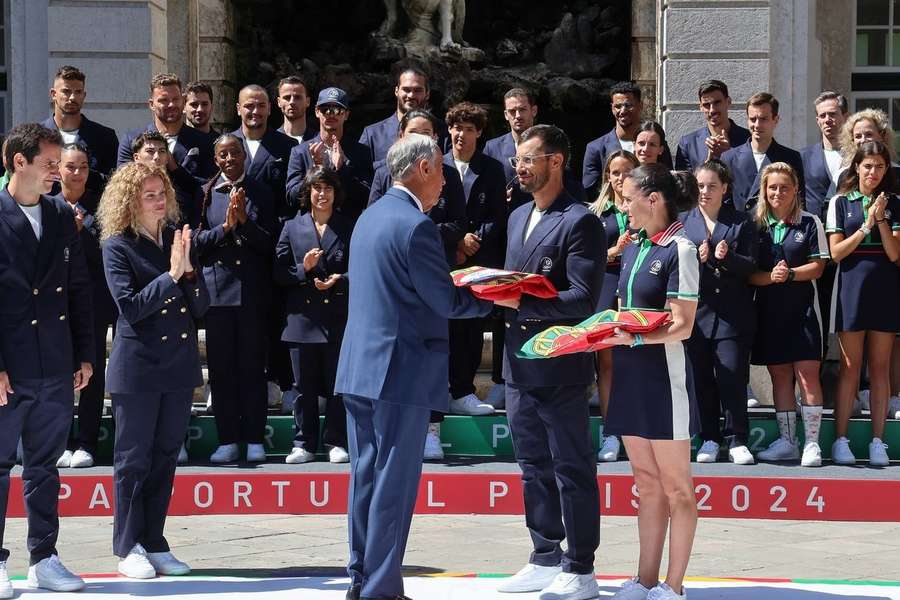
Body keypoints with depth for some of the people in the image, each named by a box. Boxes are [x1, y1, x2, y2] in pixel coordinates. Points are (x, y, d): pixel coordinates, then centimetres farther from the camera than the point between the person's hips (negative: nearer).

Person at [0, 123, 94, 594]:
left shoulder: (62, 217, 9)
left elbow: (79, 289, 13)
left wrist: (84, 355, 9)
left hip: (56, 370, 5)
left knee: (44, 467, 12)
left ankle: (44, 559, 19)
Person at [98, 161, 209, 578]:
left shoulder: (177, 240, 8)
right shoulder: (118, 246, -6)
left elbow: (201, 306, 7)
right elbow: (129, 306, -15)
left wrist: (189, 270, -11)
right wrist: (170, 275, -19)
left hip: (178, 365, 5)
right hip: (137, 367, -5)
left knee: (165, 457, 9)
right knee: (133, 459, 1)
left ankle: (154, 544, 17)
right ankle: (128, 548, 7)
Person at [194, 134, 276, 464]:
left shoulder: (260, 193, 6)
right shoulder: (206, 194, 5)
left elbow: (268, 243, 2)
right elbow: (196, 243, 1)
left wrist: (244, 220, -12)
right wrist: (225, 226, -12)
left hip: (253, 291, 0)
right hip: (218, 288, 0)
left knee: (253, 366, 3)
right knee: (221, 368, 2)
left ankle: (254, 439, 8)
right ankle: (227, 440, 8)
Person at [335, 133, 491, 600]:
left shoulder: (370, 217, 13)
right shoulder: (416, 226, -15)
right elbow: (447, 303, -13)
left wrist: (471, 286, 18)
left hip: (359, 368, 9)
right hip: (402, 370, -9)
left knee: (365, 477, 13)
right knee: (394, 485, -4)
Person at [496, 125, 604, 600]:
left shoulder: (580, 222, -11)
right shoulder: (518, 218, 16)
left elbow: (583, 299, -17)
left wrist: (522, 302, -23)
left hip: (559, 365, -8)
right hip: (519, 361, 8)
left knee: (572, 468, -1)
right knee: (533, 465, 15)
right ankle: (545, 558, 25)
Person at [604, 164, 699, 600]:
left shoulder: (679, 250, -11)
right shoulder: (633, 249, 12)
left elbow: (682, 326, -17)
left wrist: (634, 338, -29)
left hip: (664, 376, -8)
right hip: (631, 376, 8)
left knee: (675, 487, 0)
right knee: (647, 485, 12)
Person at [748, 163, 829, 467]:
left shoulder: (810, 222, 2)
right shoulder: (756, 225, 6)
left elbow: (818, 266, -2)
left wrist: (790, 274, -17)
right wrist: (770, 277, -16)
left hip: (802, 308, -3)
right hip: (769, 310, 3)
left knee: (807, 373, -8)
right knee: (779, 374, 8)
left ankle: (812, 442, -5)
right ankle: (786, 441, 15)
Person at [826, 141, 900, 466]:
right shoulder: (840, 203, 3)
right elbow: (836, 252, -3)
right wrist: (866, 226, -10)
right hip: (852, 289, -1)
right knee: (850, 366, -1)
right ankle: (840, 440, 3)